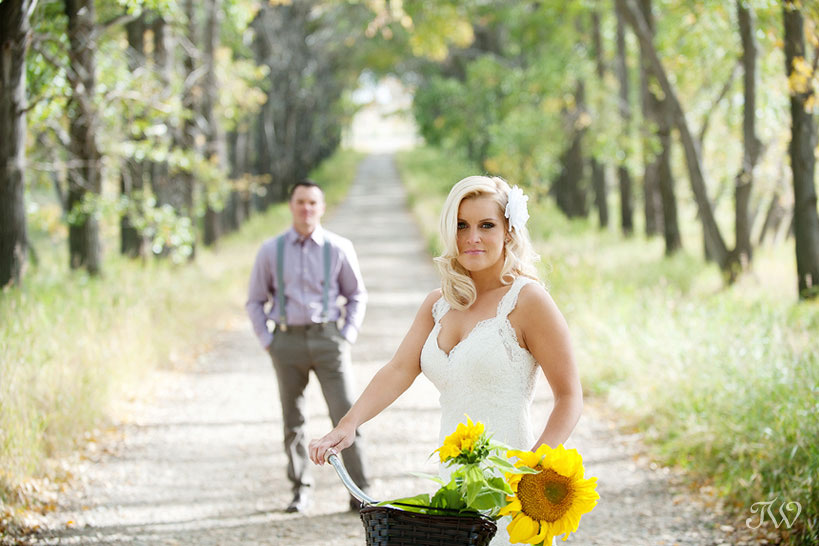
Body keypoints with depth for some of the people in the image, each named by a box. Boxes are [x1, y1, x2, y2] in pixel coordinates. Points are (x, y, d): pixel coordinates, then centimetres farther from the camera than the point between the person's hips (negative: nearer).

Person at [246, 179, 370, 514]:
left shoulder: (338, 248, 3)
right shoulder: (271, 251, 4)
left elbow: (357, 295, 13)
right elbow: (255, 301, 12)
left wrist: (347, 336, 1)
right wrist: (267, 342, 2)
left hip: (328, 339, -1)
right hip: (288, 340, 1)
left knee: (345, 416, -8)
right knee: (292, 421, 7)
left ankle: (360, 494, -4)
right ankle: (300, 490, 20)